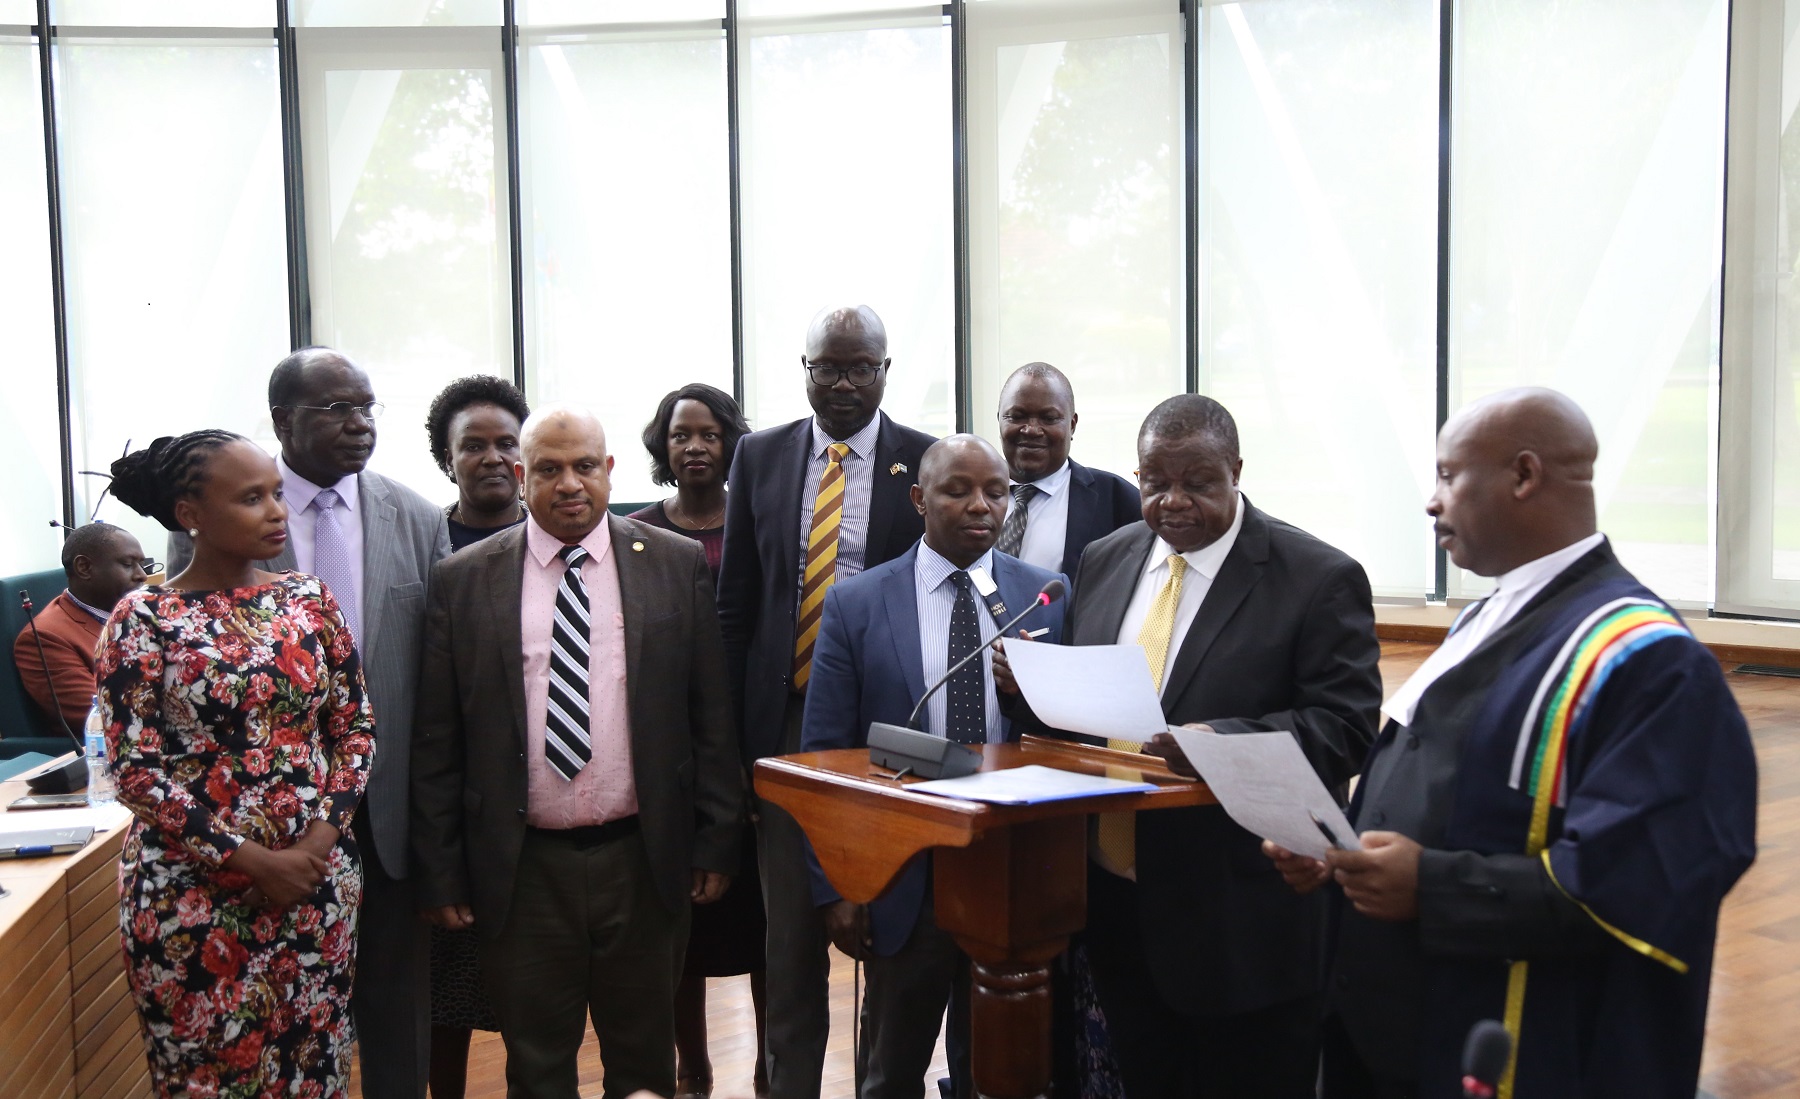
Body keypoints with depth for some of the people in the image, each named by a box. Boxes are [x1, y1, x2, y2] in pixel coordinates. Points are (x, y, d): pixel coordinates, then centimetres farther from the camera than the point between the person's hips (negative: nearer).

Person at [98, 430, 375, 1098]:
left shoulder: (308, 601, 3)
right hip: (194, 890, -3)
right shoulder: (142, 620, -8)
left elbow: (356, 726, 7)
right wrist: (252, 859, -14)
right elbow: (135, 769, -10)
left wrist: (320, 838, -8)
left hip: (318, 877, 3)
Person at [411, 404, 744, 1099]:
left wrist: (717, 844, 0)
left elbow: (712, 718, 3)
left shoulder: (677, 566, 1)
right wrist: (440, 872, 0)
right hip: (521, 868, 0)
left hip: (644, 860, 1)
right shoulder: (463, 581, 0)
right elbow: (436, 744, 2)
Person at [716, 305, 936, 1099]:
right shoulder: (761, 457, 7)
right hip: (786, 721, 2)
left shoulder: (927, 462, 0)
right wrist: (733, 727, 2)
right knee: (791, 929, 9)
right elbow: (735, 601, 9)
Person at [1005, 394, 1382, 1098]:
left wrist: (1222, 744, -29)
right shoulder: (1105, 562, 10)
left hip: (1239, 916, -5)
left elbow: (1345, 728, -15)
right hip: (1116, 900, 5)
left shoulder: (1320, 579, -8)